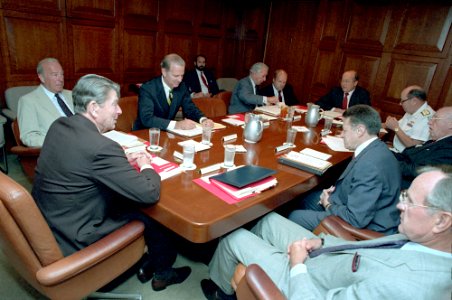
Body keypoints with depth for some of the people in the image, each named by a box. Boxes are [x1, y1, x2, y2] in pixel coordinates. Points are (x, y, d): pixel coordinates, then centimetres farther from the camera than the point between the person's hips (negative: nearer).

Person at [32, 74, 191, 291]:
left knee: (130, 200, 18)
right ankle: (162, 274, 33)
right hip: (74, 237, -8)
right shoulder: (101, 146, -31)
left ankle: (148, 264, 34)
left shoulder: (59, 125, -3)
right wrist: (146, 166, -7)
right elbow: (150, 194, -27)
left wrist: (125, 159, 3)